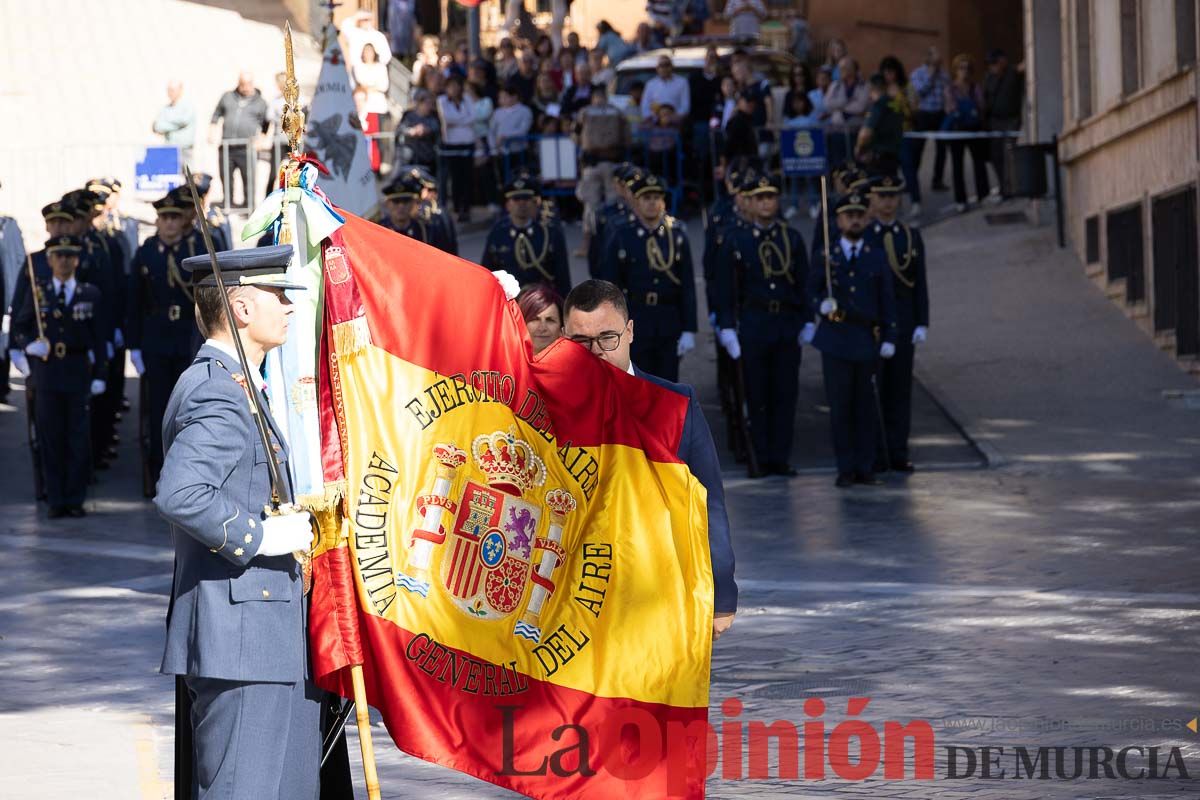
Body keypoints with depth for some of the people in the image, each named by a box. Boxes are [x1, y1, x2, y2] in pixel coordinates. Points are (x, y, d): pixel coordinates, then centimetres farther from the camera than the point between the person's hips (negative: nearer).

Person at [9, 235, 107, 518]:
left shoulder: (90, 294, 5)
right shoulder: (37, 291, 5)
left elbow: (99, 339, 5)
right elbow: (19, 326, 10)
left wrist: (100, 375, 1)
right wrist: (28, 345, -11)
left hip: (78, 371, 0)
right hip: (46, 370, 0)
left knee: (78, 439, 0)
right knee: (50, 438, 1)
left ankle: (75, 500, 7)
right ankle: (56, 501, 6)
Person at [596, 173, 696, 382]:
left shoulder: (677, 235, 2)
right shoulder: (622, 237, -2)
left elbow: (688, 286, 2)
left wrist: (689, 330, -3)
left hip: (670, 326, 1)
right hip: (635, 325, -1)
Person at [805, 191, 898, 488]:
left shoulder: (877, 258, 8)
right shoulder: (826, 257, 6)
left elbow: (887, 302, 8)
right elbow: (812, 293, 8)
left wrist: (889, 339, 1)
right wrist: (822, 305, -15)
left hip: (867, 341, 1)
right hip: (836, 340, -1)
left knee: (865, 406, 2)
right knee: (840, 406, -1)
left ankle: (865, 467, 8)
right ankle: (846, 469, 4)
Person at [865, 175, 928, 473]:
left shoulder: (911, 236, 10)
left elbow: (920, 284, 8)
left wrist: (922, 324, 0)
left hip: (903, 322, 2)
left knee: (900, 390, 3)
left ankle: (898, 454, 7)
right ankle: (875, 457, -1)